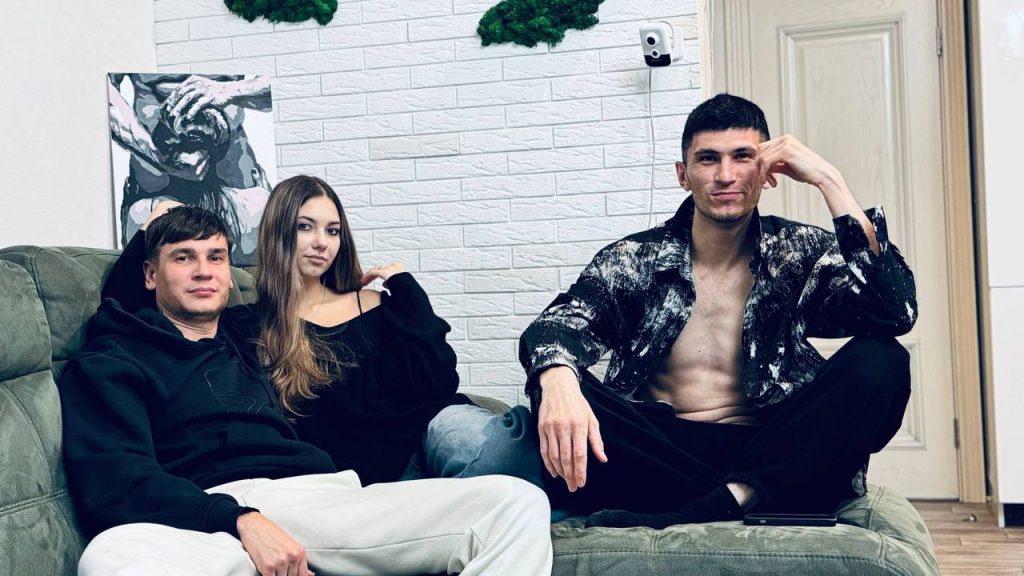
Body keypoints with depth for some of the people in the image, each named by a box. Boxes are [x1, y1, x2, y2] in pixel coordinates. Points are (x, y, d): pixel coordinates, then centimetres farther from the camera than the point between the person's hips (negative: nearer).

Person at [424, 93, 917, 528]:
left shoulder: (800, 255, 9)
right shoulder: (631, 261, 9)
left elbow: (895, 312, -9)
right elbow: (556, 328, -9)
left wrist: (829, 182, -11)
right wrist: (557, 377, -35)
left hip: (767, 454, 1)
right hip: (658, 454, 0)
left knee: (881, 363, -24)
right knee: (562, 391, -26)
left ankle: (692, 516, -36)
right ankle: (745, 501, -28)